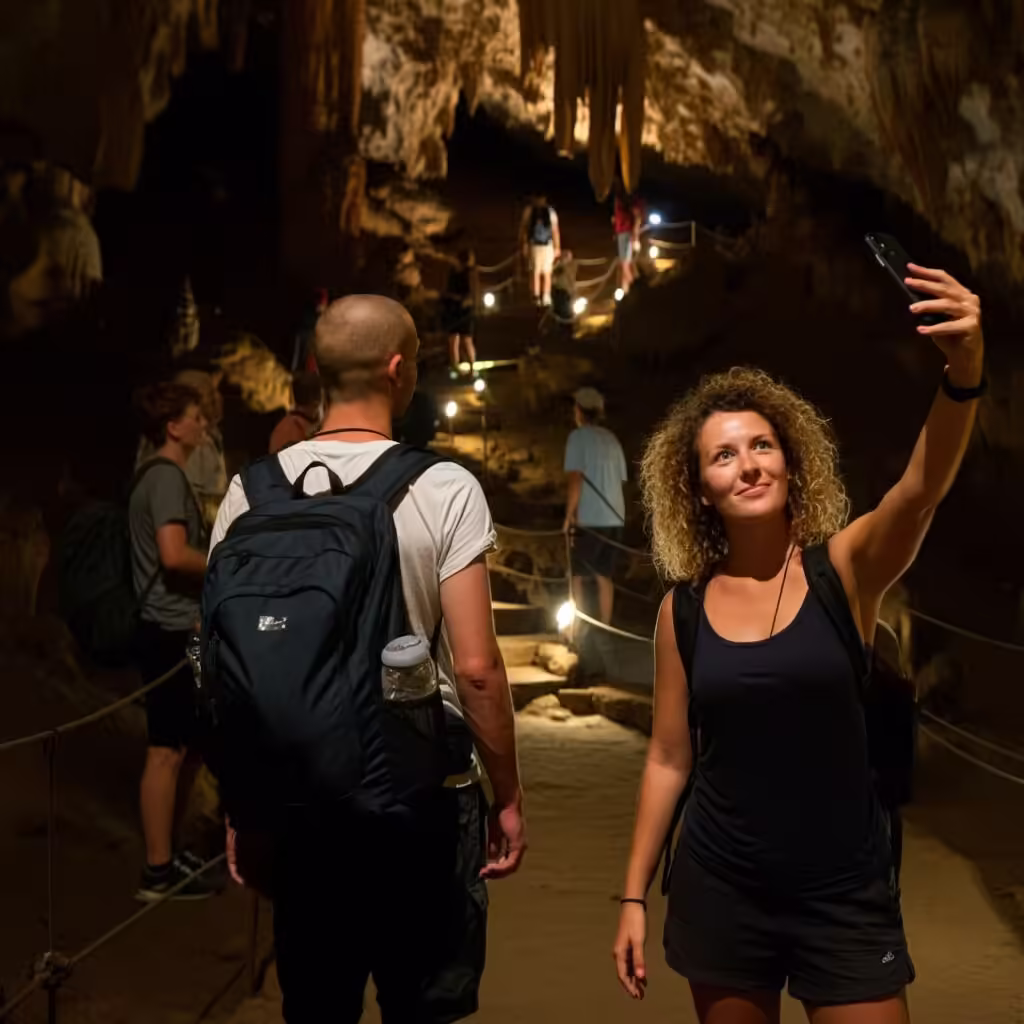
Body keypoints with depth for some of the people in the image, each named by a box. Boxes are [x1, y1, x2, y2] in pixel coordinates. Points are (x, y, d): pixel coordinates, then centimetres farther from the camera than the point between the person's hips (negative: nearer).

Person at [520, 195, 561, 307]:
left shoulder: (550, 212, 2)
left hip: (547, 246, 0)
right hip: (534, 245, 0)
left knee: (547, 273, 3)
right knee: (536, 272, 1)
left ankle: (546, 297, 5)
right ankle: (536, 297, 1)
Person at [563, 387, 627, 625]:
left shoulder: (578, 436, -5)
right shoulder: (612, 439, 13)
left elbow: (576, 478, -13)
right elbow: (620, 480, 14)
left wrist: (570, 514, -12)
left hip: (589, 518, -6)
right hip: (613, 518, 6)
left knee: (576, 575, 2)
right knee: (604, 576, 9)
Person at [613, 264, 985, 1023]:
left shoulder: (847, 568, -8)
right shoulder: (684, 610, -3)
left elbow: (925, 486, -28)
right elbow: (670, 760, 5)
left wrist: (965, 371, -46)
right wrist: (635, 895, 6)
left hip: (846, 892, -1)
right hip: (720, 890, 2)